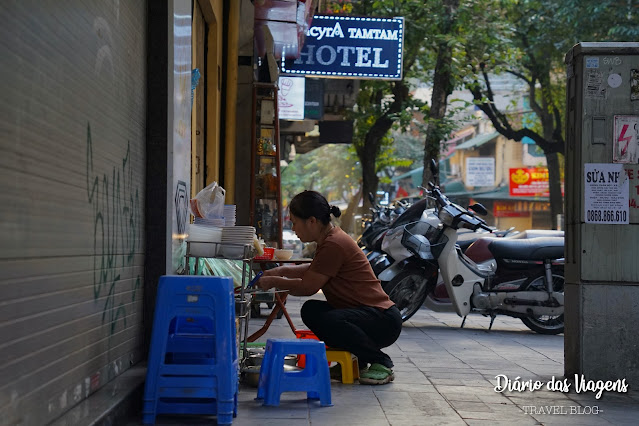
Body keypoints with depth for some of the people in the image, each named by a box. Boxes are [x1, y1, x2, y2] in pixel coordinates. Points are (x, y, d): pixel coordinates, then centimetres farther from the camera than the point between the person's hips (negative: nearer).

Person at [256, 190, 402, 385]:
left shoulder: (334, 245, -19)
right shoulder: (330, 237, 11)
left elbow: (308, 287, -14)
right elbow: (313, 270, 30)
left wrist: (273, 281, -1)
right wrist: (282, 270, 17)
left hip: (384, 321, -10)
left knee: (324, 320, -32)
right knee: (310, 310, 5)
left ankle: (381, 362, -11)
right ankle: (353, 361, 12)